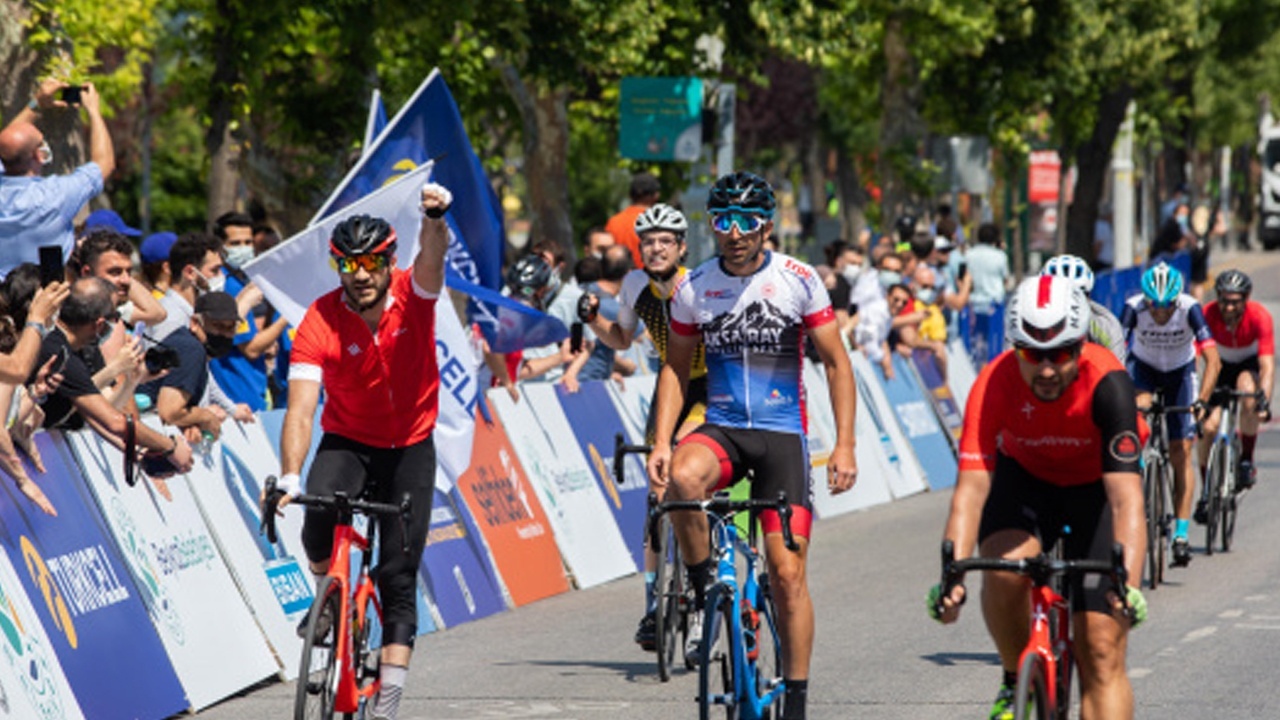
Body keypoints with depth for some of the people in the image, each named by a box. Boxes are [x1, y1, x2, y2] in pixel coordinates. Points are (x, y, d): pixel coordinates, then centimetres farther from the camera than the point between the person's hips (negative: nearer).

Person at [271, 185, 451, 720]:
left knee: (400, 575, -6)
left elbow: (433, 257, -40)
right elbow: (301, 406, -29)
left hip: (410, 447, 1)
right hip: (348, 441, -1)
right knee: (319, 512, -32)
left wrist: (434, 219, -63)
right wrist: (290, 478, -44)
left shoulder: (413, 296, -17)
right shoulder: (321, 321, -21)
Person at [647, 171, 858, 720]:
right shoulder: (693, 288, 1)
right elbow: (676, 368, 10)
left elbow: (836, 363, 1)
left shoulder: (798, 281, -5)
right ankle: (701, 585, -12)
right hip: (720, 428, 1)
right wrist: (661, 441, -3)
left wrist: (845, 445, -7)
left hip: (782, 434, -1)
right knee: (682, 478, -36)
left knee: (788, 573, -7)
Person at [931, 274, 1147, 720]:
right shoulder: (994, 384, -29)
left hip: (1095, 485, -1)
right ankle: (1017, 683, -4)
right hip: (1025, 475, 1)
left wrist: (1127, 582, -53)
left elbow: (1126, 499, -40)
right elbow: (971, 488, -35)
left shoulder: (1106, 383, -34)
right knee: (1005, 569, -32)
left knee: (1102, 651, -10)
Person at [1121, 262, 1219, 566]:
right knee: (1139, 410, -35)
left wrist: (1201, 400, -47)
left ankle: (1181, 534, -5)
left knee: (1181, 452, -7)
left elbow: (1213, 360, -35)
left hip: (1180, 371, 0)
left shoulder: (1189, 309, -31)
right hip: (1144, 367, 0)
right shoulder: (1134, 308, -29)